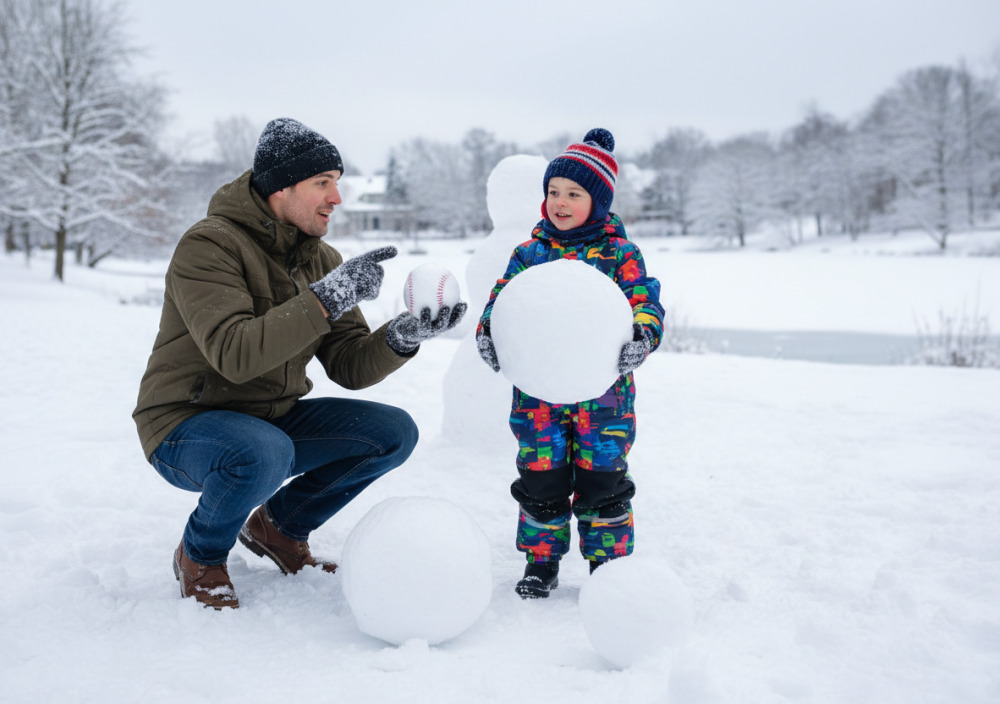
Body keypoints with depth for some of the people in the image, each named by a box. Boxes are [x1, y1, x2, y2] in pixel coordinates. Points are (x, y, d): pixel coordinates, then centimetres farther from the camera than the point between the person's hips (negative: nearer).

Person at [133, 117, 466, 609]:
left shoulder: (321, 258, 3)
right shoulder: (208, 245, -19)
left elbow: (349, 367, -3)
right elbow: (235, 355, -34)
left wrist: (401, 337, -23)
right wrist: (326, 297, -36)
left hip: (275, 419, 7)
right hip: (187, 426, -7)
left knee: (394, 432, -7)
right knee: (264, 452, -39)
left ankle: (279, 526, 13)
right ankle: (200, 559, -5)